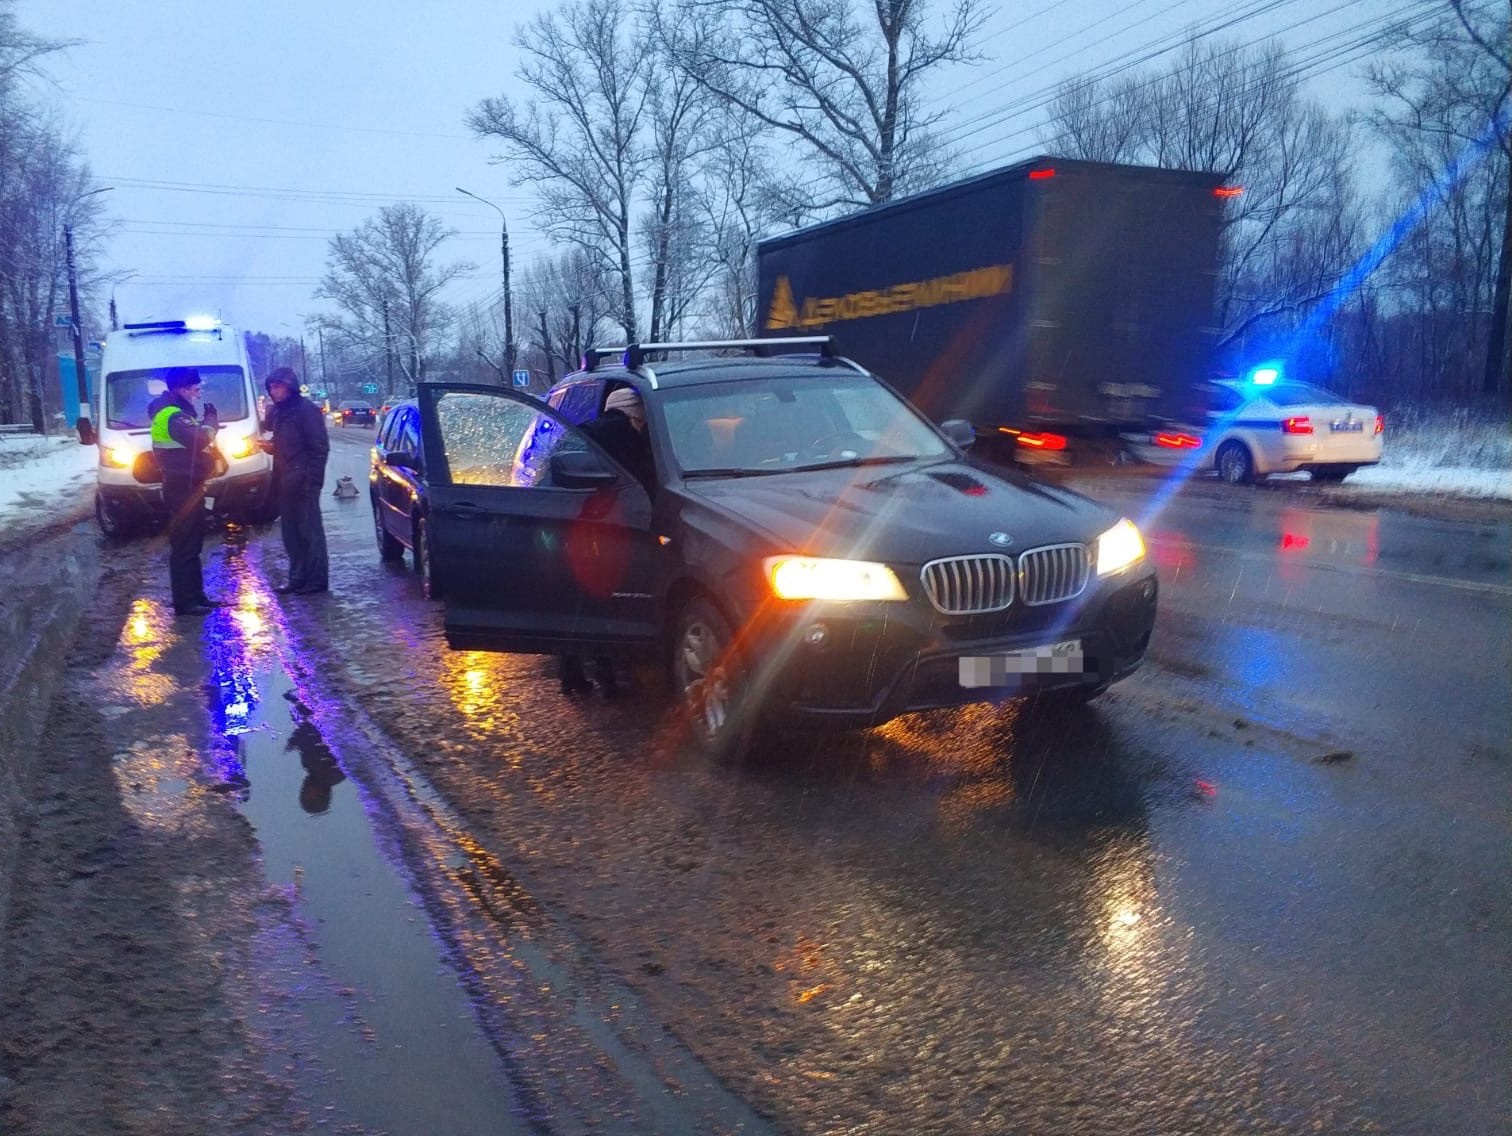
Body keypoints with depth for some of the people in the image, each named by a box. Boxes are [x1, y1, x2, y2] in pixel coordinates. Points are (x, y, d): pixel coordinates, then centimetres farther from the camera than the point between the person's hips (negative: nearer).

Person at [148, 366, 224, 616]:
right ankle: (185, 602, -4)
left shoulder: (173, 411, 17)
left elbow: (193, 438, 20)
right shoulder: (173, 415, -17)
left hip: (187, 486, 11)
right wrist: (211, 421, -12)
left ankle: (196, 596, 24)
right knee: (184, 545, -8)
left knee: (192, 544, 16)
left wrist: (207, 424, 3)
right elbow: (200, 438, -31)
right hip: (182, 488, -11)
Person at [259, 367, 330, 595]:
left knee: (309, 531, -4)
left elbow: (320, 447, -14)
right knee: (290, 532, 11)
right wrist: (271, 447, 4)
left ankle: (316, 580, 1)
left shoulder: (306, 410, -10)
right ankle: (297, 577, 19)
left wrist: (311, 479, -18)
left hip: (303, 482, -8)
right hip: (285, 481, 9)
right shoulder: (277, 411, 15)